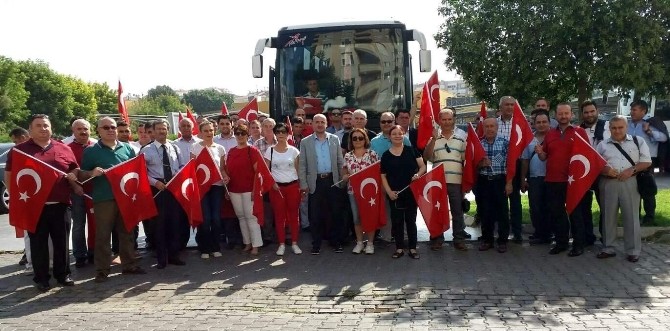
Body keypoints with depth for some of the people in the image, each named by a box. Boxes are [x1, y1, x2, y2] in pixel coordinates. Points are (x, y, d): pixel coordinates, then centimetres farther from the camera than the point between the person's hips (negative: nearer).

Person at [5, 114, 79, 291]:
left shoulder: (64, 149, 9)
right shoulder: (19, 150, 4)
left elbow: (75, 172, 16)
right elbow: (8, 176, 5)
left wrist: (76, 186, -2)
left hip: (60, 204, 2)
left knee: (61, 241, 9)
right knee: (38, 243, 5)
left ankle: (63, 274, 22)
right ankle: (41, 278, 15)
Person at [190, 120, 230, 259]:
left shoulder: (220, 148, 8)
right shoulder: (195, 148, 1)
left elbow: (222, 168, 12)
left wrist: (225, 177, -7)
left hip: (217, 185, 3)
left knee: (216, 218, 1)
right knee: (205, 218, -5)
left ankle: (215, 247, 15)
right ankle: (204, 248, 10)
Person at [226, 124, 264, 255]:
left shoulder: (252, 150, -4)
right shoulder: (231, 152, 10)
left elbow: (258, 171, -7)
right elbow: (227, 170, 15)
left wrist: (255, 189, -13)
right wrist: (226, 188, 9)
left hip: (249, 189, -5)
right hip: (234, 190, 5)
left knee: (251, 216, -4)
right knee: (241, 217, 9)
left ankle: (256, 245, 2)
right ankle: (247, 243, 18)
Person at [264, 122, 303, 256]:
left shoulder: (294, 151, 3)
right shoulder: (270, 151, 2)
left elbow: (298, 170, 5)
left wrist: (302, 186, -2)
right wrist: (272, 183, -10)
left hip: (293, 186, 0)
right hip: (276, 187, 0)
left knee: (294, 215, 4)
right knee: (279, 216, 4)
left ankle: (294, 243, 13)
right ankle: (281, 244, 12)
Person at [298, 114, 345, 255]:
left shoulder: (334, 139, 6)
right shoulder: (305, 142, 2)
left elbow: (340, 162, 8)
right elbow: (302, 165, 2)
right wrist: (303, 184, -3)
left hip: (332, 180, 1)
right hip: (315, 182, -1)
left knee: (335, 213, 6)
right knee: (315, 215, 4)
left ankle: (336, 242, 18)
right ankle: (316, 244, 14)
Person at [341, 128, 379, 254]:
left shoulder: (372, 154, -4)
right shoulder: (347, 156, 5)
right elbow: (344, 171, 12)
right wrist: (344, 176, -10)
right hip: (353, 191, 3)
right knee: (356, 217, 8)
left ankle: (370, 243, 17)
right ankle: (359, 242, 21)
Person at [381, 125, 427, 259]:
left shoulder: (411, 150, 2)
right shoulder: (386, 155, 3)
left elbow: (423, 166, 3)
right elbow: (383, 176, 4)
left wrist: (418, 174, -18)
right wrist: (389, 191, -7)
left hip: (411, 192, -1)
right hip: (395, 194, 1)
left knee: (411, 220, 6)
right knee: (397, 221, 6)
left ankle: (412, 248, 14)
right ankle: (399, 248, 15)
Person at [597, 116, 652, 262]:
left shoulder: (638, 141, 8)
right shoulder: (602, 145, 12)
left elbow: (646, 161, 4)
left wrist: (632, 170, -11)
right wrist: (604, 169, -11)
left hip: (630, 182, -2)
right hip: (608, 183, 2)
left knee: (631, 217, 0)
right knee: (608, 216, 7)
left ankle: (633, 251, 9)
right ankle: (608, 248, 17)